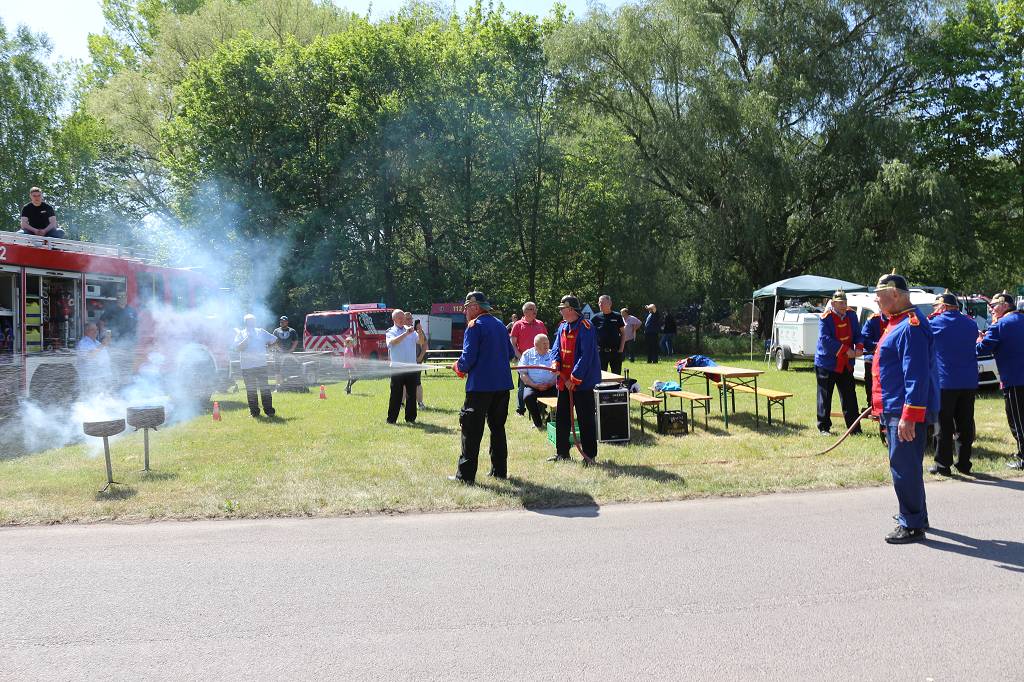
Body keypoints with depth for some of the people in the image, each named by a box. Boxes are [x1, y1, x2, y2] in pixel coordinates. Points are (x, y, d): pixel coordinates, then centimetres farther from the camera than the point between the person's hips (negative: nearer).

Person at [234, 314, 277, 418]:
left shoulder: (261, 332, 15)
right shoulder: (241, 333, 10)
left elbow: (275, 340, 18)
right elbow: (237, 348, -4)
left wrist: (266, 346, 13)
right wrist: (247, 339, -13)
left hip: (261, 365, 0)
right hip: (247, 366, 0)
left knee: (265, 388, -5)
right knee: (251, 390, 2)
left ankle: (269, 410, -1)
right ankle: (254, 412, 9)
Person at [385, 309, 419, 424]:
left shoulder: (411, 330, 11)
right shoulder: (390, 332, 4)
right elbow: (393, 342, -18)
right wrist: (406, 333, -27)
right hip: (397, 367, -3)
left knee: (412, 393, 6)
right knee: (396, 394, -1)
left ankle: (410, 417, 15)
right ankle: (391, 419, 5)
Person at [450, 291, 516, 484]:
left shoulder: (474, 326, -9)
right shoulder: (500, 325, 14)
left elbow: (468, 358, -15)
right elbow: (511, 354, 18)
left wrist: (459, 367, 4)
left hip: (480, 385, -7)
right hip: (502, 384, 7)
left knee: (471, 429, -2)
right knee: (497, 427, 16)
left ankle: (466, 475, -2)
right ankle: (499, 470, 20)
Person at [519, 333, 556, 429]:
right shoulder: (527, 354, 9)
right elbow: (523, 374, 3)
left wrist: (550, 384, -14)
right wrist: (535, 385, -10)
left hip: (550, 386, 1)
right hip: (533, 386, 0)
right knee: (528, 397, -33)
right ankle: (538, 423, -16)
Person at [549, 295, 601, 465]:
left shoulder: (585, 328, -16)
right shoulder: (563, 327, 10)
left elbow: (586, 356, -20)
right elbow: (556, 348, 12)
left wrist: (574, 379, -21)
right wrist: (556, 363, -10)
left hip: (582, 382, -8)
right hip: (564, 381, 8)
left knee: (586, 419, 0)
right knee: (562, 417, 14)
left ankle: (589, 455, 10)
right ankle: (562, 453, 25)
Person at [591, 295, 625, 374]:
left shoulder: (617, 316, 2)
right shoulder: (596, 318, 2)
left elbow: (623, 333, 6)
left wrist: (621, 348, -2)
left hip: (615, 351, 0)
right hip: (601, 351, 0)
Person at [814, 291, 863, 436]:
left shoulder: (851, 315, 5)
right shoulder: (825, 318, -12)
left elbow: (857, 334, 9)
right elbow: (825, 338, -22)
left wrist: (859, 347, -14)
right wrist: (846, 350, -24)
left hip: (846, 364, 5)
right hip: (827, 363, -5)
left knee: (849, 397, 8)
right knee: (825, 397, 3)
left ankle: (854, 427, 14)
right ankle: (823, 427, 12)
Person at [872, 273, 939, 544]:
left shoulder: (911, 326, -19)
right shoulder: (896, 323, 13)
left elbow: (917, 376, -25)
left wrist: (909, 417, -26)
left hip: (906, 413, -10)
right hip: (893, 410, 10)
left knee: (904, 468, -4)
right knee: (904, 465, 20)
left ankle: (912, 526, 6)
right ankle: (914, 514, 34)